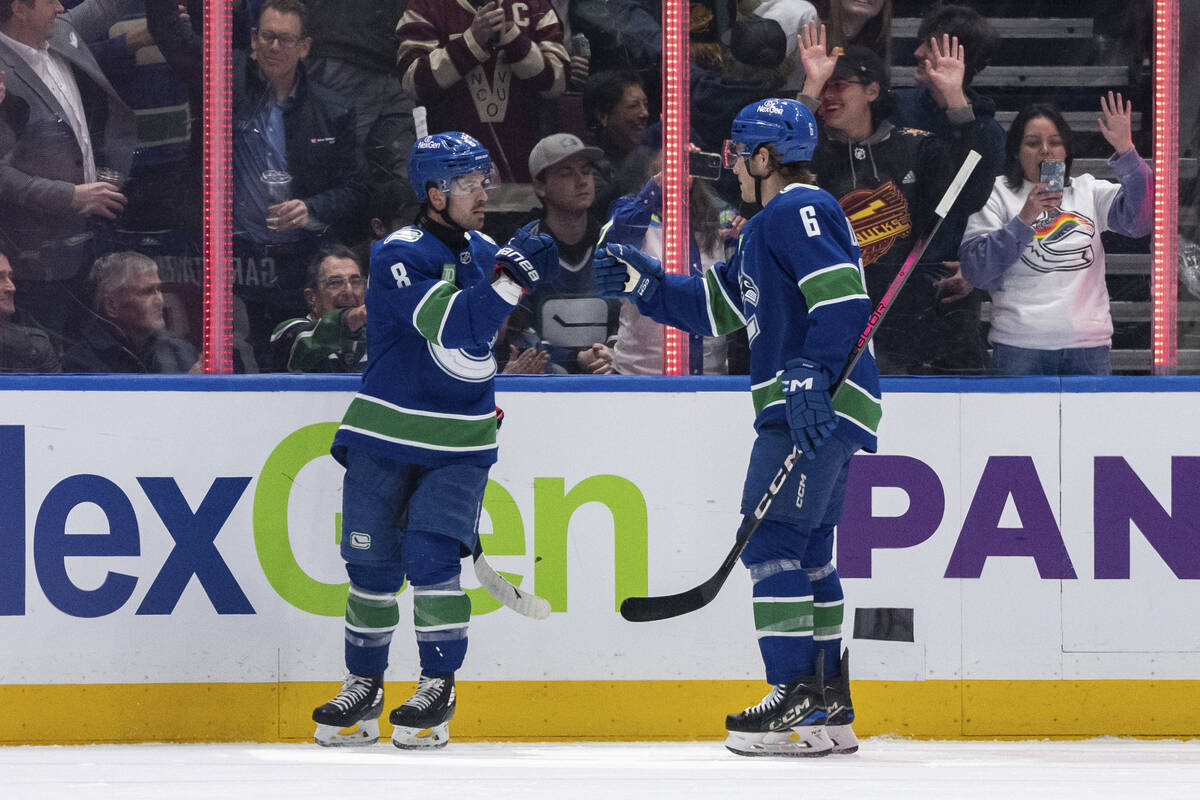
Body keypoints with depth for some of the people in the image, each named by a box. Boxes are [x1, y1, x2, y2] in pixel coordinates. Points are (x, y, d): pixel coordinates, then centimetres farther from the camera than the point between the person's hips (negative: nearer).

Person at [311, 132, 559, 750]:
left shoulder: (482, 253, 6)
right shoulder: (399, 256, -15)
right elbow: (456, 340, -27)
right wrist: (508, 278, -32)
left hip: (458, 443, 3)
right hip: (385, 435, -3)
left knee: (432, 556, -11)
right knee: (372, 561, 3)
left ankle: (439, 686, -3)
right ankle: (364, 685, 18)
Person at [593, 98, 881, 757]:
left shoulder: (798, 211, -10)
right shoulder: (767, 228, 24)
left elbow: (843, 300, -22)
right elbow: (716, 308, 29)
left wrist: (812, 377, -28)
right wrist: (643, 283, 21)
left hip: (818, 405, -11)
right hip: (814, 407, 11)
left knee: (772, 542, -12)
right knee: (807, 554, 12)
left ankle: (798, 700, -15)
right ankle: (830, 710, 14)